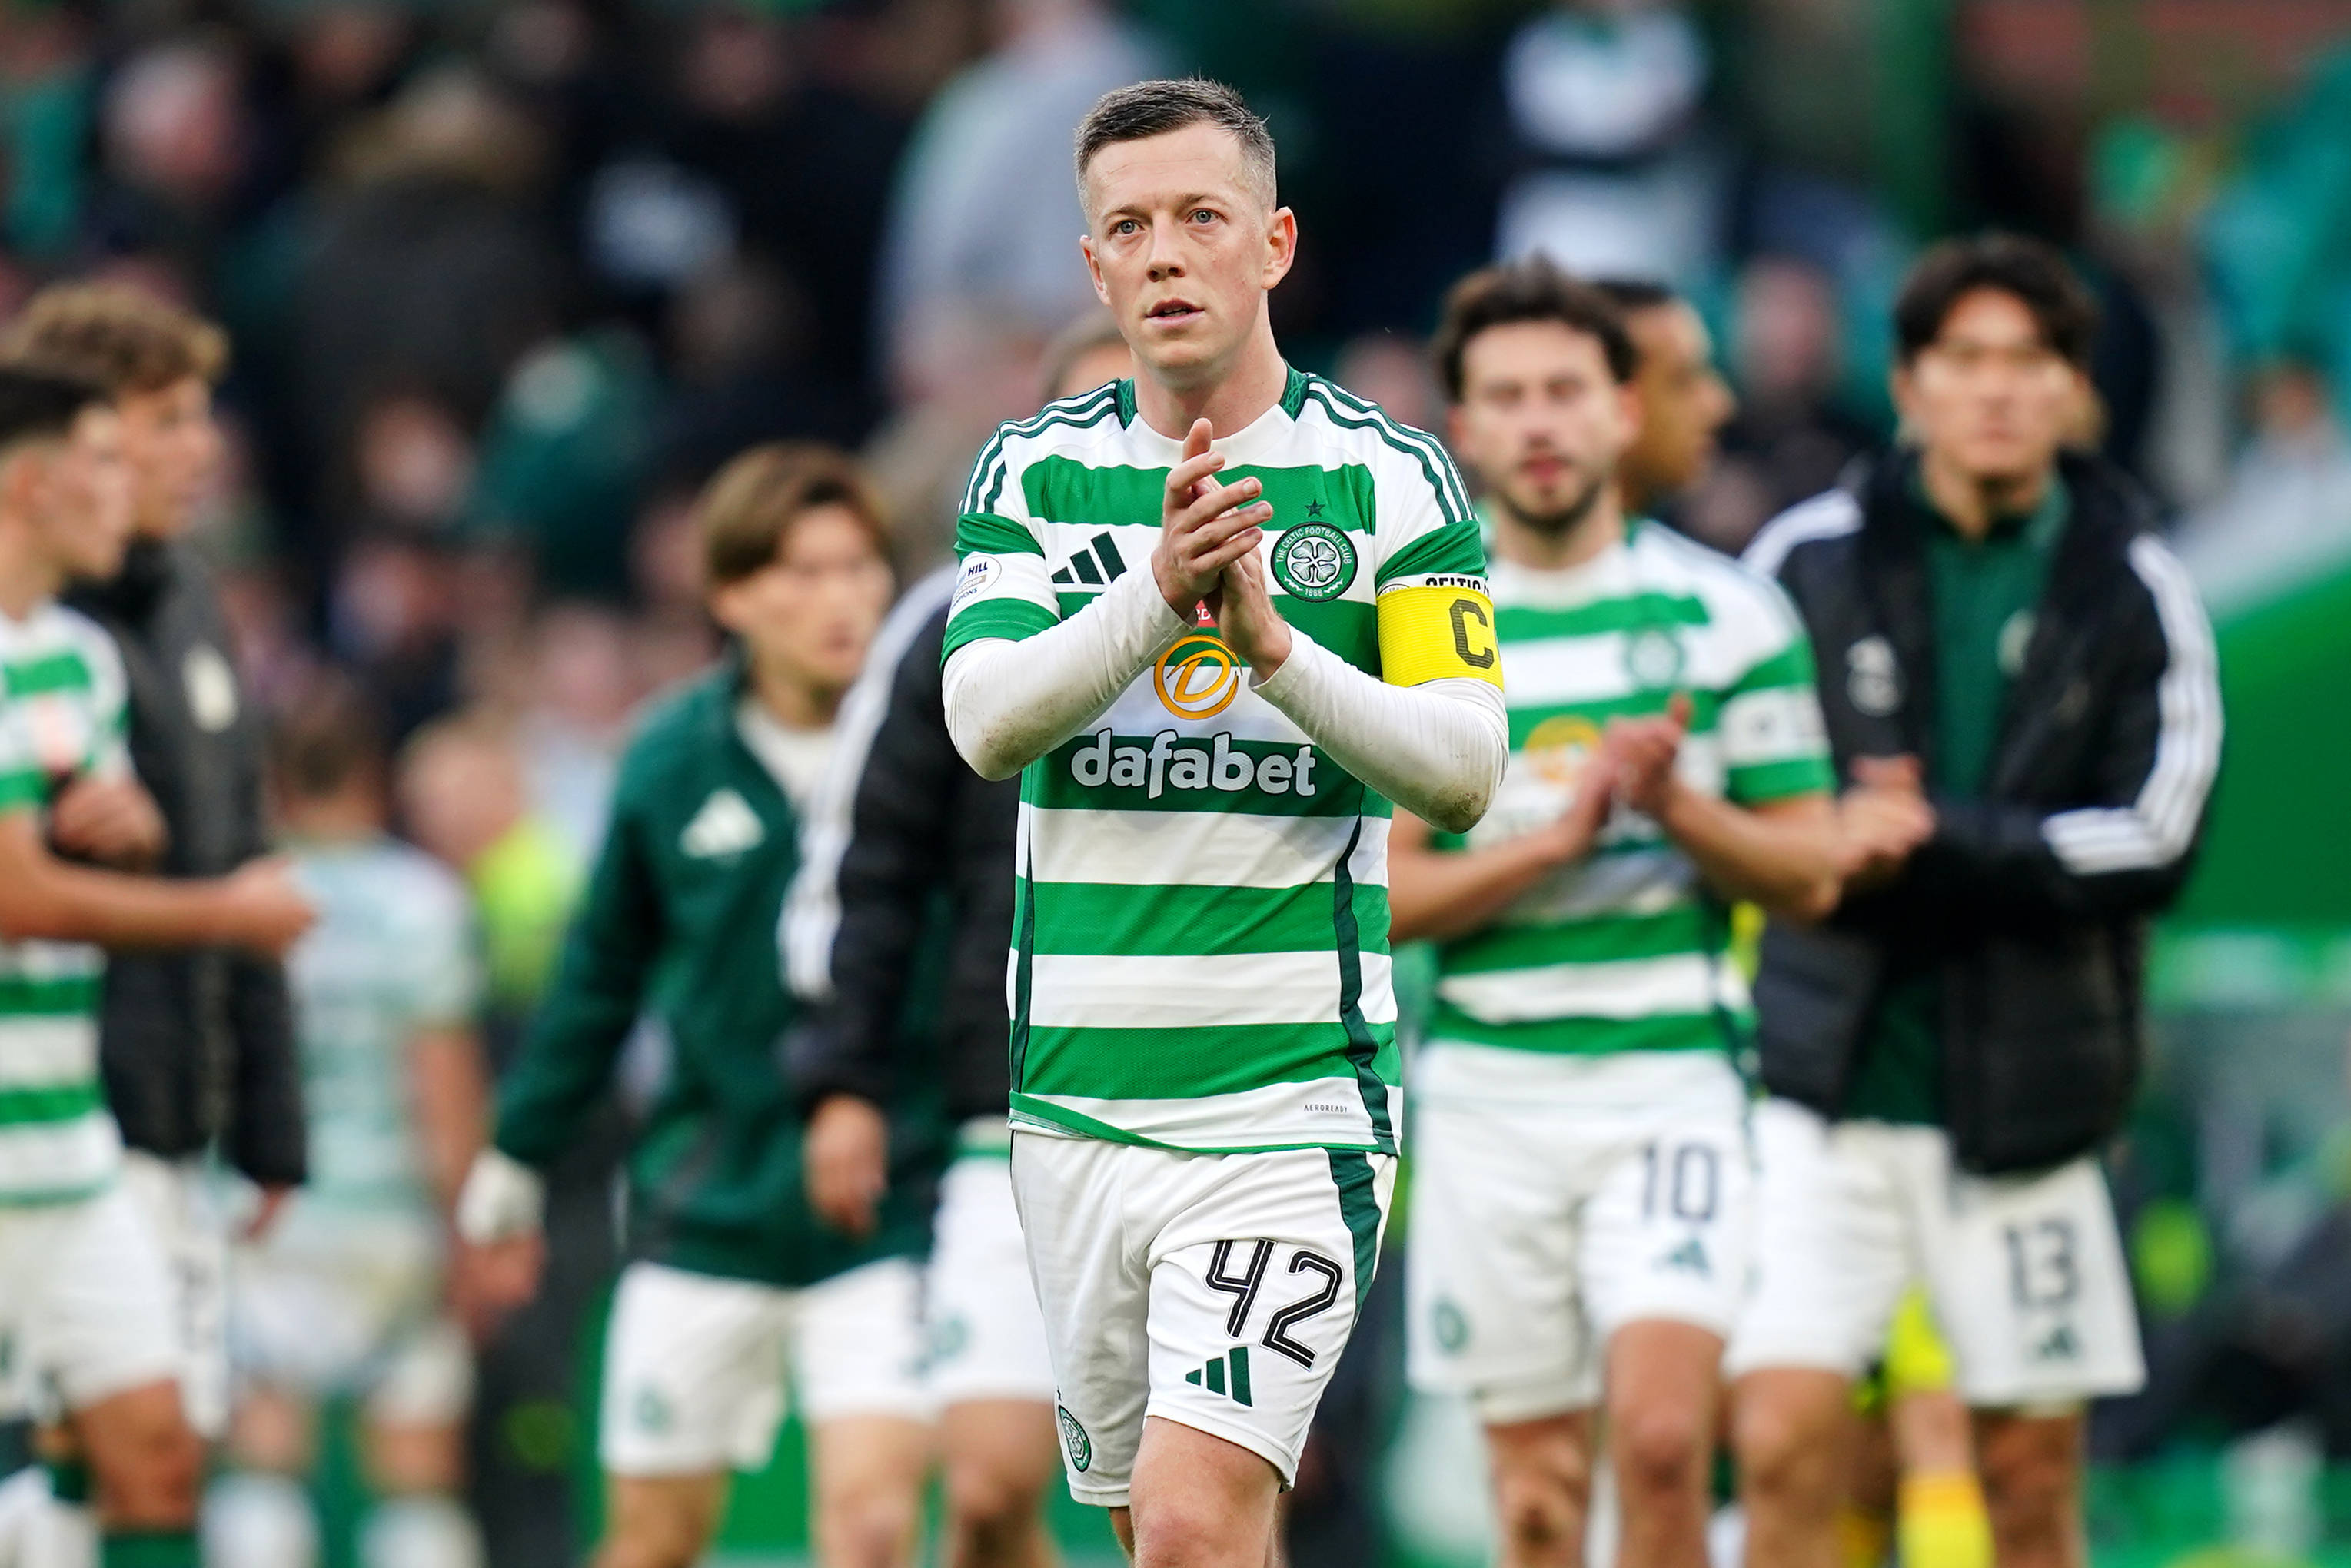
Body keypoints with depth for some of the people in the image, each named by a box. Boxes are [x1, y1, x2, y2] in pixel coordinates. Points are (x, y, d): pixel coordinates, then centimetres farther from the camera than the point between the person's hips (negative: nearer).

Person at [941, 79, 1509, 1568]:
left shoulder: (1391, 479, -1)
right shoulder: (1034, 472, 7)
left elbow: (1467, 769, -8)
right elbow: (986, 718, -8)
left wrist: (1274, 646, -22)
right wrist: (1155, 597, -25)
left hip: (1293, 1094, -4)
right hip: (1077, 1094, 4)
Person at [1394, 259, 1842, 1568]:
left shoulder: (1727, 614, 4)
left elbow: (1810, 873, 5)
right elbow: (1377, 895, 0)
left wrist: (1676, 806, -14)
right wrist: (1558, 832, -13)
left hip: (1673, 1079, -1)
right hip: (1488, 1094, 1)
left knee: (1662, 1432, -19)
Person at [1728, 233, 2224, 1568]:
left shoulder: (2132, 591, 1)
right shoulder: (1811, 559, 3)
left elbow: (2155, 843, -8)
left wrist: (1934, 841, -16)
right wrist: (1828, 846, -10)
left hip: (2025, 1098, 0)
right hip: (1827, 1083, 0)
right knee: (1785, 1438, -13)